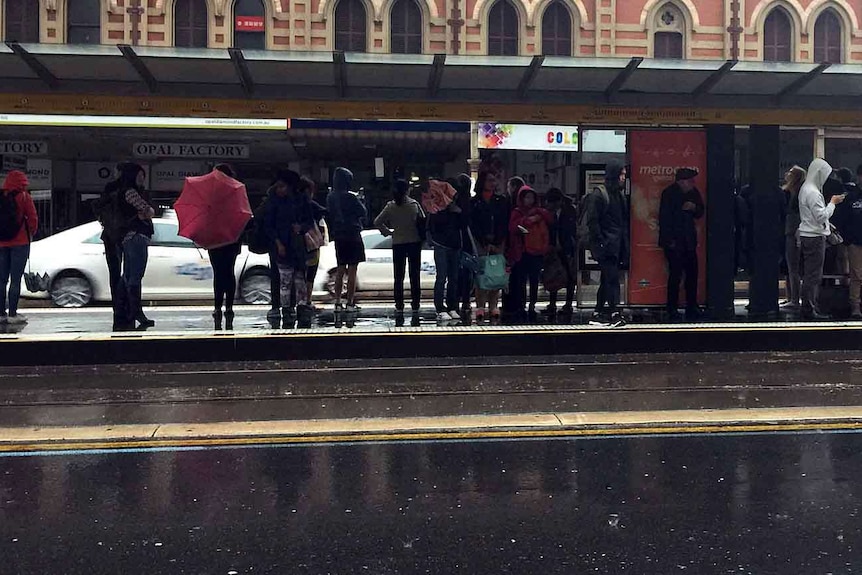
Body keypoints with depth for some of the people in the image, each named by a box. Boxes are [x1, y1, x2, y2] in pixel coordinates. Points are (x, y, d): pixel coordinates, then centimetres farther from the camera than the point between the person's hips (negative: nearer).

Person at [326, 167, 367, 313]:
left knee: (340, 270, 13)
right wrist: (360, 202, 10)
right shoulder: (350, 197, -15)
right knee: (352, 270, -1)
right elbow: (363, 213, -6)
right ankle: (350, 303, -2)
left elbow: (328, 216, 11)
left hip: (338, 237, 6)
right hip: (352, 236, -6)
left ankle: (337, 302, 13)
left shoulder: (330, 197, 3)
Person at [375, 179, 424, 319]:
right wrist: (421, 235, 7)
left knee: (399, 276, 8)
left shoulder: (390, 206, -3)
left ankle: (399, 307, 5)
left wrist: (388, 232, 5)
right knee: (414, 276, 5)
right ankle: (415, 306, 4)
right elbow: (423, 221, -7)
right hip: (415, 242, -1)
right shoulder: (414, 204, -7)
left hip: (398, 243, 1)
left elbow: (377, 222, -5)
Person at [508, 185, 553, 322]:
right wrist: (528, 220, -13)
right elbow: (513, 227, -10)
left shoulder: (539, 212, 15)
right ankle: (520, 307, 3)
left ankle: (532, 305, 10)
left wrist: (538, 212, -8)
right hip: (522, 252, -2)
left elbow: (550, 220, -1)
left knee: (534, 280, 4)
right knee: (521, 280, -3)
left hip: (537, 251, 2)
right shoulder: (517, 212, 7)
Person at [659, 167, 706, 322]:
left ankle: (692, 308, 14)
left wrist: (694, 208, -6)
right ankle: (672, 310, 1)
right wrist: (669, 240, -15)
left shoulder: (693, 192, 10)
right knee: (675, 275, -6)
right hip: (674, 242, -6)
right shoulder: (669, 193, -8)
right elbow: (664, 218, -11)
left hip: (688, 241, 6)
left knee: (692, 274, 5)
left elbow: (700, 213, 18)